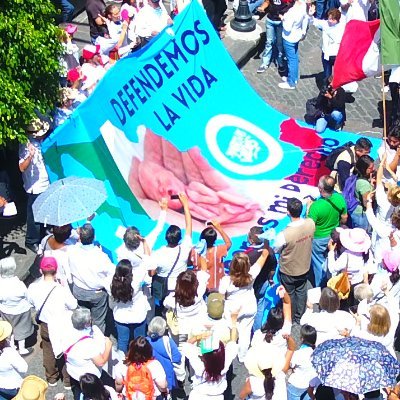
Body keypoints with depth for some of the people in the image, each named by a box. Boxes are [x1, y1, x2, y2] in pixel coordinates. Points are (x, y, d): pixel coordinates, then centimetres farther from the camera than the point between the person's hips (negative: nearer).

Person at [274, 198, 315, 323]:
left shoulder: (284, 234, -38)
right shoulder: (311, 224, -25)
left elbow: (276, 250, -16)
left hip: (288, 271, -4)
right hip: (304, 268, 4)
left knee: (289, 295, 22)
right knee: (301, 292, 28)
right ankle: (300, 318, 49)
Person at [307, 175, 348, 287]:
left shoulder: (316, 206, -36)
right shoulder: (340, 198, -19)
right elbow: (344, 219, -4)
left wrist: (308, 208, -15)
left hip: (319, 240, -5)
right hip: (334, 237, 5)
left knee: (319, 264, 18)